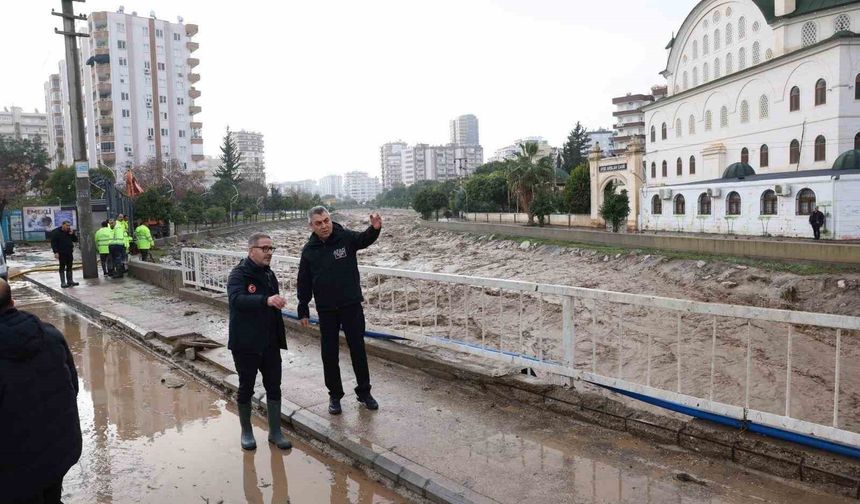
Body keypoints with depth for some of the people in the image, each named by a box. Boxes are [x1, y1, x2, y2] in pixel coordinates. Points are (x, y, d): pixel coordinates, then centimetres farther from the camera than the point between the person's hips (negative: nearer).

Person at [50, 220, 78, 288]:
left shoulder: (70, 232, 10)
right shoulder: (56, 232, -8)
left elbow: (75, 240, 12)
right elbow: (53, 243, -10)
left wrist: (72, 234, -6)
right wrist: (56, 252, -17)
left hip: (69, 252, 6)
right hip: (61, 253, -6)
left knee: (69, 267, 11)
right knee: (62, 268, -2)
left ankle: (70, 281, 18)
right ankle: (63, 283, 0)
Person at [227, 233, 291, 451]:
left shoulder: (269, 274, 8)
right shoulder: (239, 274, -15)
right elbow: (236, 299, -36)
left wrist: (280, 336, 19)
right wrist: (266, 300, -51)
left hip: (270, 343, 6)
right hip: (246, 344, -6)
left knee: (274, 387, 10)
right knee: (246, 388, 9)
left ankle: (275, 432, 23)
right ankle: (246, 431, 28)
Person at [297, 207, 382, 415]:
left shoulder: (346, 237, -7)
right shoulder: (309, 251, -1)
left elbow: (364, 239, -28)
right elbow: (304, 284, 4)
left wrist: (375, 228, -50)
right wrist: (303, 311, 3)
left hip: (352, 305, -2)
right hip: (326, 310, 2)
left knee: (358, 349, 7)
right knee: (329, 353, 9)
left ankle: (364, 392, 23)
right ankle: (335, 395, 25)